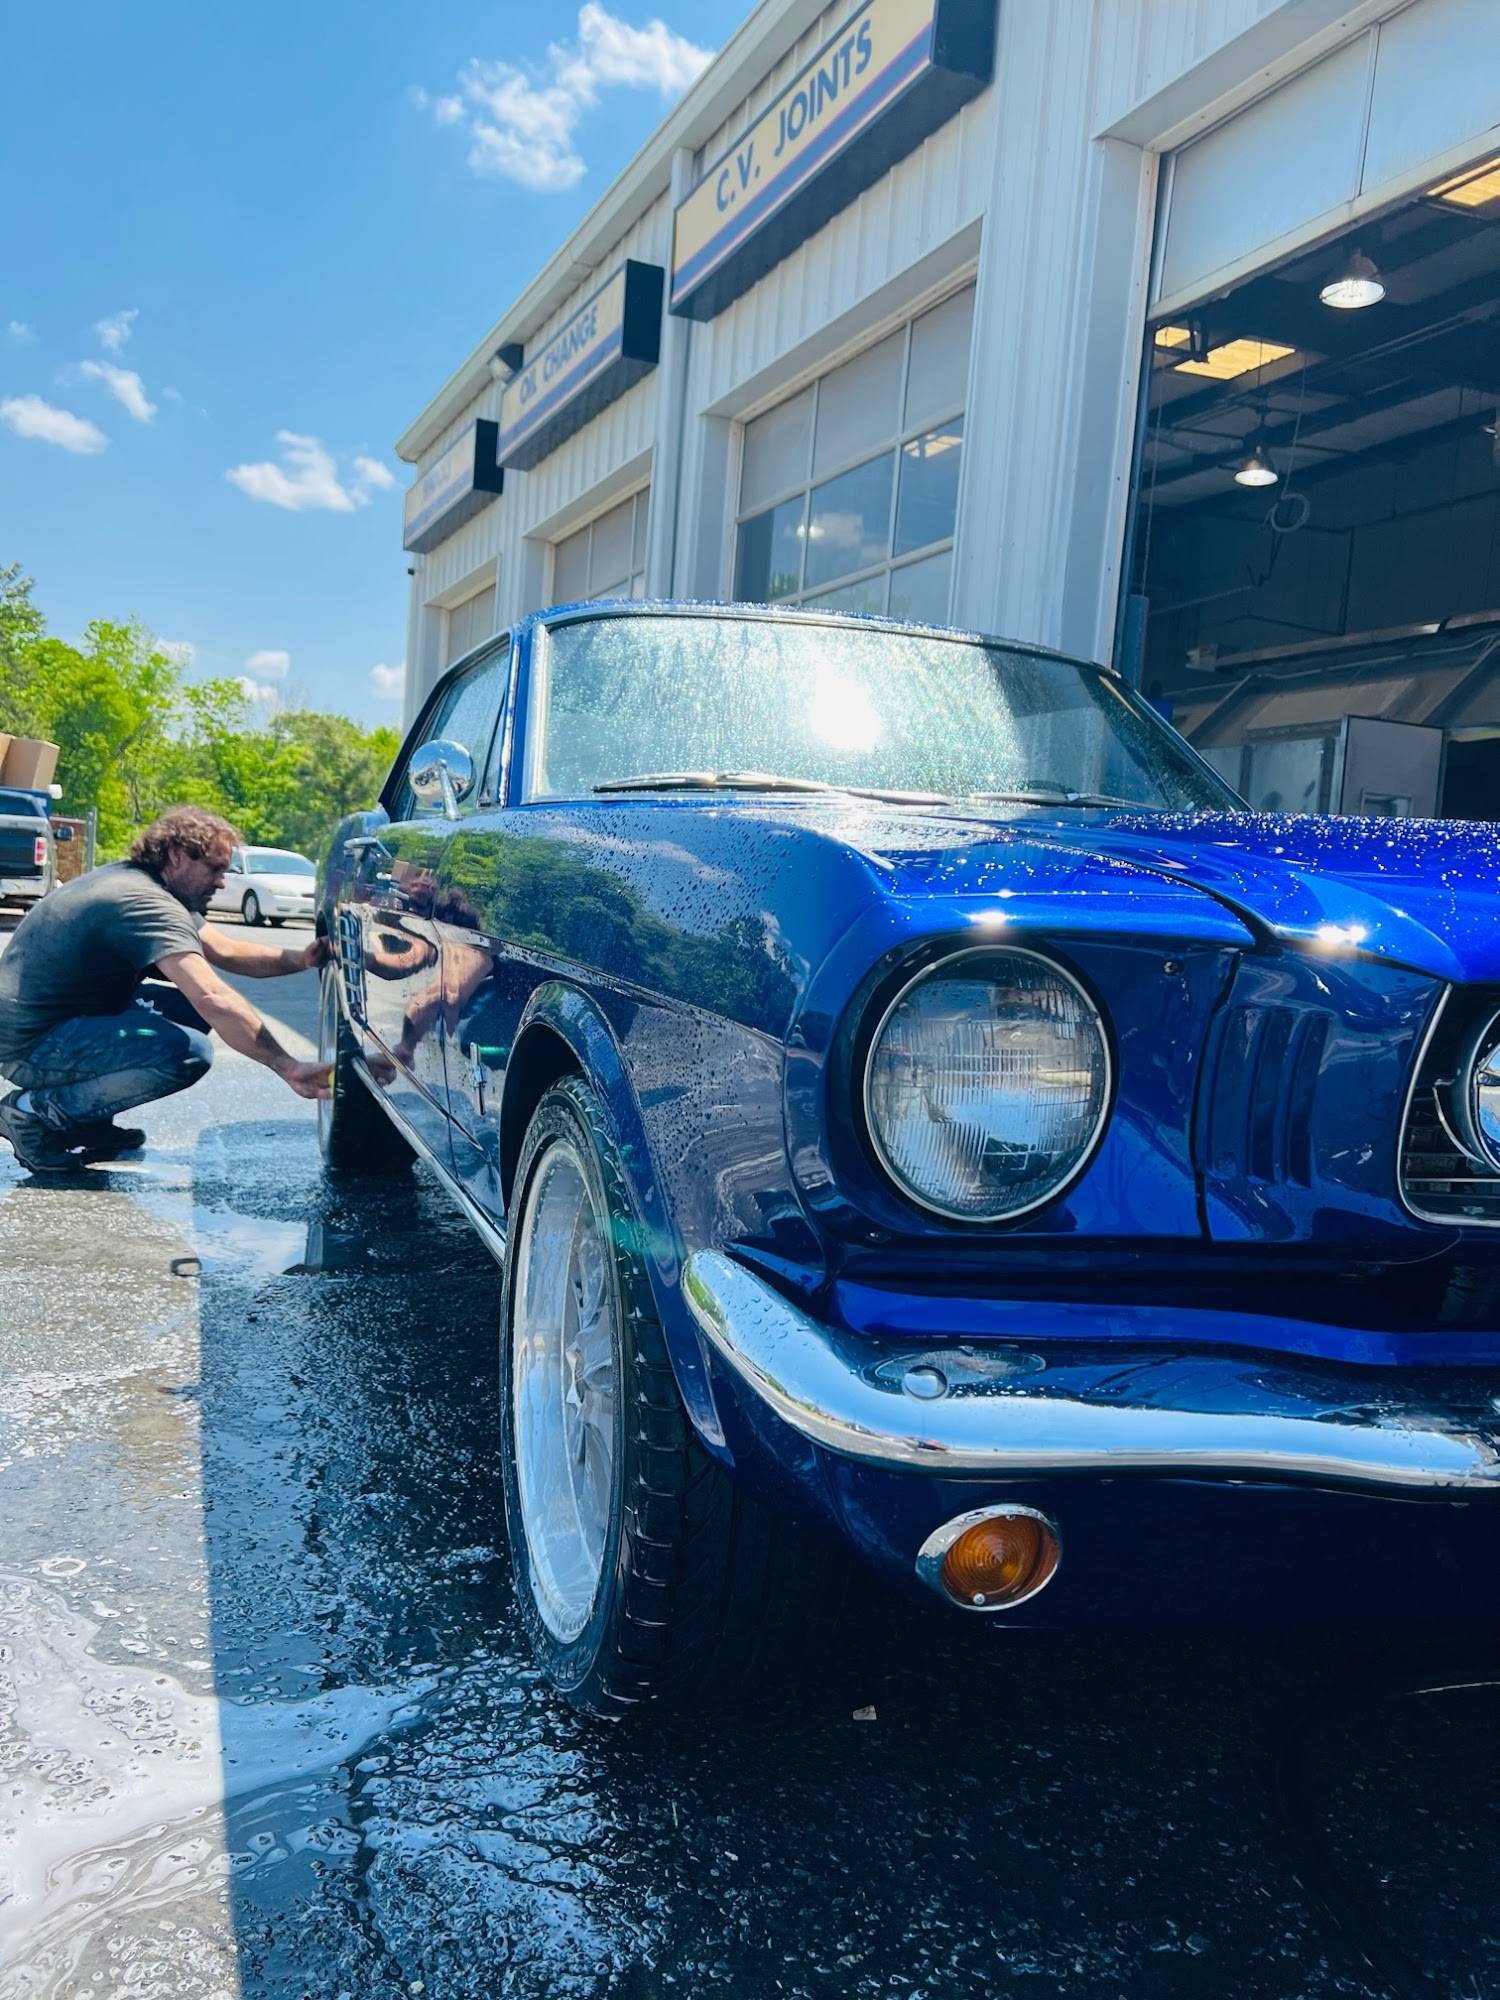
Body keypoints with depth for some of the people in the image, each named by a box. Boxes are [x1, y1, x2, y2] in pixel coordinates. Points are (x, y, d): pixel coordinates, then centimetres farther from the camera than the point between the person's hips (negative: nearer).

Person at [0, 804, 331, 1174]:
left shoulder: (135, 881, 8)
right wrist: (289, 1069, -34)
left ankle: (84, 1123, 9)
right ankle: (39, 1110, -10)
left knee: (191, 1008, 9)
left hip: (62, 1018, 11)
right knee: (188, 1053, -25)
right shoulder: (146, 903, -23)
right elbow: (215, 999, -34)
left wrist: (299, 959, -5)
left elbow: (225, 951, 11)